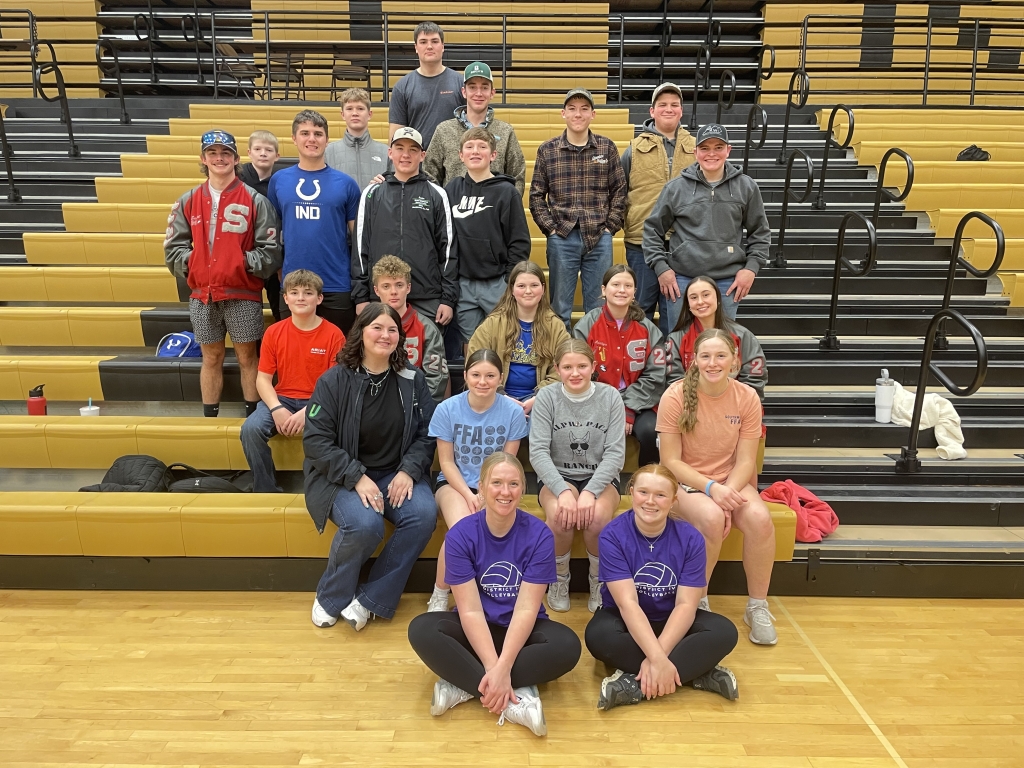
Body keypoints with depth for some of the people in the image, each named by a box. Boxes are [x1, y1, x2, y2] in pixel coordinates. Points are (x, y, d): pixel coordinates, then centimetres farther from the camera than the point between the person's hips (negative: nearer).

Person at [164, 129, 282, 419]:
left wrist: (244, 262, -14)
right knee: (211, 358, 13)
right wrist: (191, 261, -5)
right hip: (202, 296, 3)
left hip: (243, 295, -3)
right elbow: (172, 247, 9)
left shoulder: (255, 200, -1)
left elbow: (271, 250, -5)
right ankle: (209, 417, 24)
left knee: (247, 357, 6)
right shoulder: (187, 201, 8)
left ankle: (253, 416, 18)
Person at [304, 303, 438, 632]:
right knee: (365, 524, -32)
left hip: (397, 473, 3)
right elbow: (316, 440, -11)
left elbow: (426, 434, 3)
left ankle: (370, 600, -10)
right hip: (344, 476, -3)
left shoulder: (412, 379, 2)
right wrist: (357, 477, -20)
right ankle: (331, 598, -1)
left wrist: (408, 471, -14)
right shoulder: (334, 380, -6)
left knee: (425, 514, -27)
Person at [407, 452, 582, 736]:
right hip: (476, 631, 1)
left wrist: (502, 668, -29)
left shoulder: (539, 535, -16)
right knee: (421, 630, -27)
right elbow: (470, 610, -18)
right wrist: (492, 668, -28)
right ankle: (515, 700, -28)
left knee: (567, 645, -30)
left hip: (521, 630, 0)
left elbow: (526, 609, -19)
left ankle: (463, 687, -23)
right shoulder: (461, 534, -15)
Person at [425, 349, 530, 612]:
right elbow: (446, 462, -4)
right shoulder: (447, 409, -9)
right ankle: (439, 595, -7)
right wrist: (469, 496, -17)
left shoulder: (513, 412, -9)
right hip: (455, 482, 0)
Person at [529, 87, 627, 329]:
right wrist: (550, 228, -4)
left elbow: (619, 191, 7)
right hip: (561, 238, 0)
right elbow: (536, 196, 5)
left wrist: (610, 226, -1)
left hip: (599, 238, 1)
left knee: (598, 306, 8)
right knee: (559, 307, 8)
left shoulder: (607, 148, 5)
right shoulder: (547, 150, 3)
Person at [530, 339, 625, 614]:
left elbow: (615, 453, -11)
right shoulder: (546, 397, -7)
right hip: (557, 476, 0)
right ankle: (559, 579, -2)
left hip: (600, 477, 0)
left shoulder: (610, 397, -6)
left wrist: (590, 491, -25)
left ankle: (599, 580, -1)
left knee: (596, 517, -32)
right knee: (560, 516, -33)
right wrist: (563, 491, -28)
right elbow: (538, 452, -13)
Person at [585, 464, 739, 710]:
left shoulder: (690, 538, -13)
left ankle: (635, 685, -28)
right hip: (627, 622, -2)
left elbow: (686, 605, -18)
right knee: (598, 635, -34)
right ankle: (695, 674, -25)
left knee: (725, 632, -24)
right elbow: (627, 603, -25)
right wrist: (658, 658, -36)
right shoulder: (613, 535, -19)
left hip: (672, 622, 2)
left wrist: (658, 657, -31)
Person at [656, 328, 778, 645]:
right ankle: (698, 601, -7)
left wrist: (727, 492, -24)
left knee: (760, 518, -28)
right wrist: (711, 488, -25)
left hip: (731, 482, 3)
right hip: (686, 482, -3)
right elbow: (671, 461, -12)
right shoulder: (675, 396, -14)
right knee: (712, 518, -33)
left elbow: (746, 461, -5)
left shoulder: (747, 397, -6)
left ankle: (757, 606, -5)